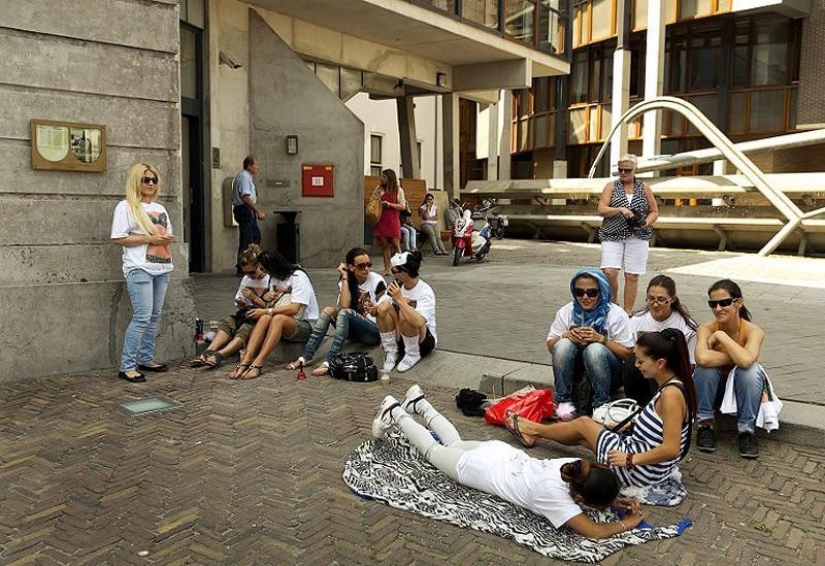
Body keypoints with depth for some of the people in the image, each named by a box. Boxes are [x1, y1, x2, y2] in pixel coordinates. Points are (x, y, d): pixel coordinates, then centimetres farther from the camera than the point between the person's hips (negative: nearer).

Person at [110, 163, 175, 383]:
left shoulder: (160, 208, 18)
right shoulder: (125, 207, -2)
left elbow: (168, 234, 24)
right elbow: (117, 239, -9)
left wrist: (167, 239, 0)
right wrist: (149, 238, -15)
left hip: (162, 268, 7)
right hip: (140, 268, -7)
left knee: (155, 316, 7)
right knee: (142, 317, -12)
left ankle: (146, 359, 18)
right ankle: (127, 366, -6)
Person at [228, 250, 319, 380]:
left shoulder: (298, 276, -10)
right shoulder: (274, 279, 14)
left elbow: (294, 308, -20)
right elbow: (272, 306, 12)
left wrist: (266, 311, -21)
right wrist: (266, 298, -10)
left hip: (306, 326, -6)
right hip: (284, 326, 6)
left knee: (278, 318, -34)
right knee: (265, 318, -25)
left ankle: (257, 364, -41)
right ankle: (244, 362, -38)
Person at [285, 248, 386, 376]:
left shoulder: (377, 281, -9)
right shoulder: (346, 282, 1)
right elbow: (344, 305, -17)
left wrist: (376, 310, -22)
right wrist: (345, 278, -15)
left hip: (375, 331, -4)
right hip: (355, 330, 4)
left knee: (345, 313, -30)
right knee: (328, 310, -20)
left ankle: (329, 362, -42)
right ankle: (306, 357, -23)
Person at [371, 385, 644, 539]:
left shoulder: (576, 467, -21)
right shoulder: (552, 492, -39)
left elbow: (597, 486, 3)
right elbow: (594, 532, -43)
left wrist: (616, 499, -14)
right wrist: (627, 523, -29)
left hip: (498, 452, 5)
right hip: (472, 466, -5)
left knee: (453, 443, 35)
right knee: (432, 450, 23)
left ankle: (419, 404, 49)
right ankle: (395, 415, 39)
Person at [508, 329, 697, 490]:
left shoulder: (670, 395, -28)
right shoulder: (672, 385, 0)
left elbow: (671, 449, -31)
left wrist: (630, 459, -23)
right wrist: (637, 423, 7)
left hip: (640, 470, -8)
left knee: (583, 424, 9)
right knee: (583, 435, 20)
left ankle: (535, 430, 34)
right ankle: (535, 432, 41)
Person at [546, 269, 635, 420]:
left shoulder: (616, 314, -10)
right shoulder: (566, 312, 0)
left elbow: (628, 353, -13)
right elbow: (550, 346, 3)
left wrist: (601, 339, -25)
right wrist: (566, 335, -18)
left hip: (606, 372, -3)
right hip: (575, 370, 3)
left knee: (595, 349, -34)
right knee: (563, 345, -27)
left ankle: (601, 404, -20)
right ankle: (563, 400, -15)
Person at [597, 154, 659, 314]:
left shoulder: (644, 188, 10)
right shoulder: (611, 187, 6)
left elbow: (654, 211, 13)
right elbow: (601, 209, -3)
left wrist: (646, 223, -8)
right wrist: (620, 209, -19)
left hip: (637, 237, 1)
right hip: (612, 236, -1)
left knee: (632, 276, 0)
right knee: (609, 272, -15)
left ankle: (628, 312, 9)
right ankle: (613, 301, 11)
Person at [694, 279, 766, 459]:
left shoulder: (753, 331, -22)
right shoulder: (706, 329, -22)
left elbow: (746, 361, -43)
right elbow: (702, 358, -44)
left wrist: (721, 335, -33)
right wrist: (735, 357, -32)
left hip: (742, 387, 0)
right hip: (713, 387, 0)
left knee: (751, 369, -32)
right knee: (705, 367, -32)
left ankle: (746, 430, -17)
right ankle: (705, 424, -14)